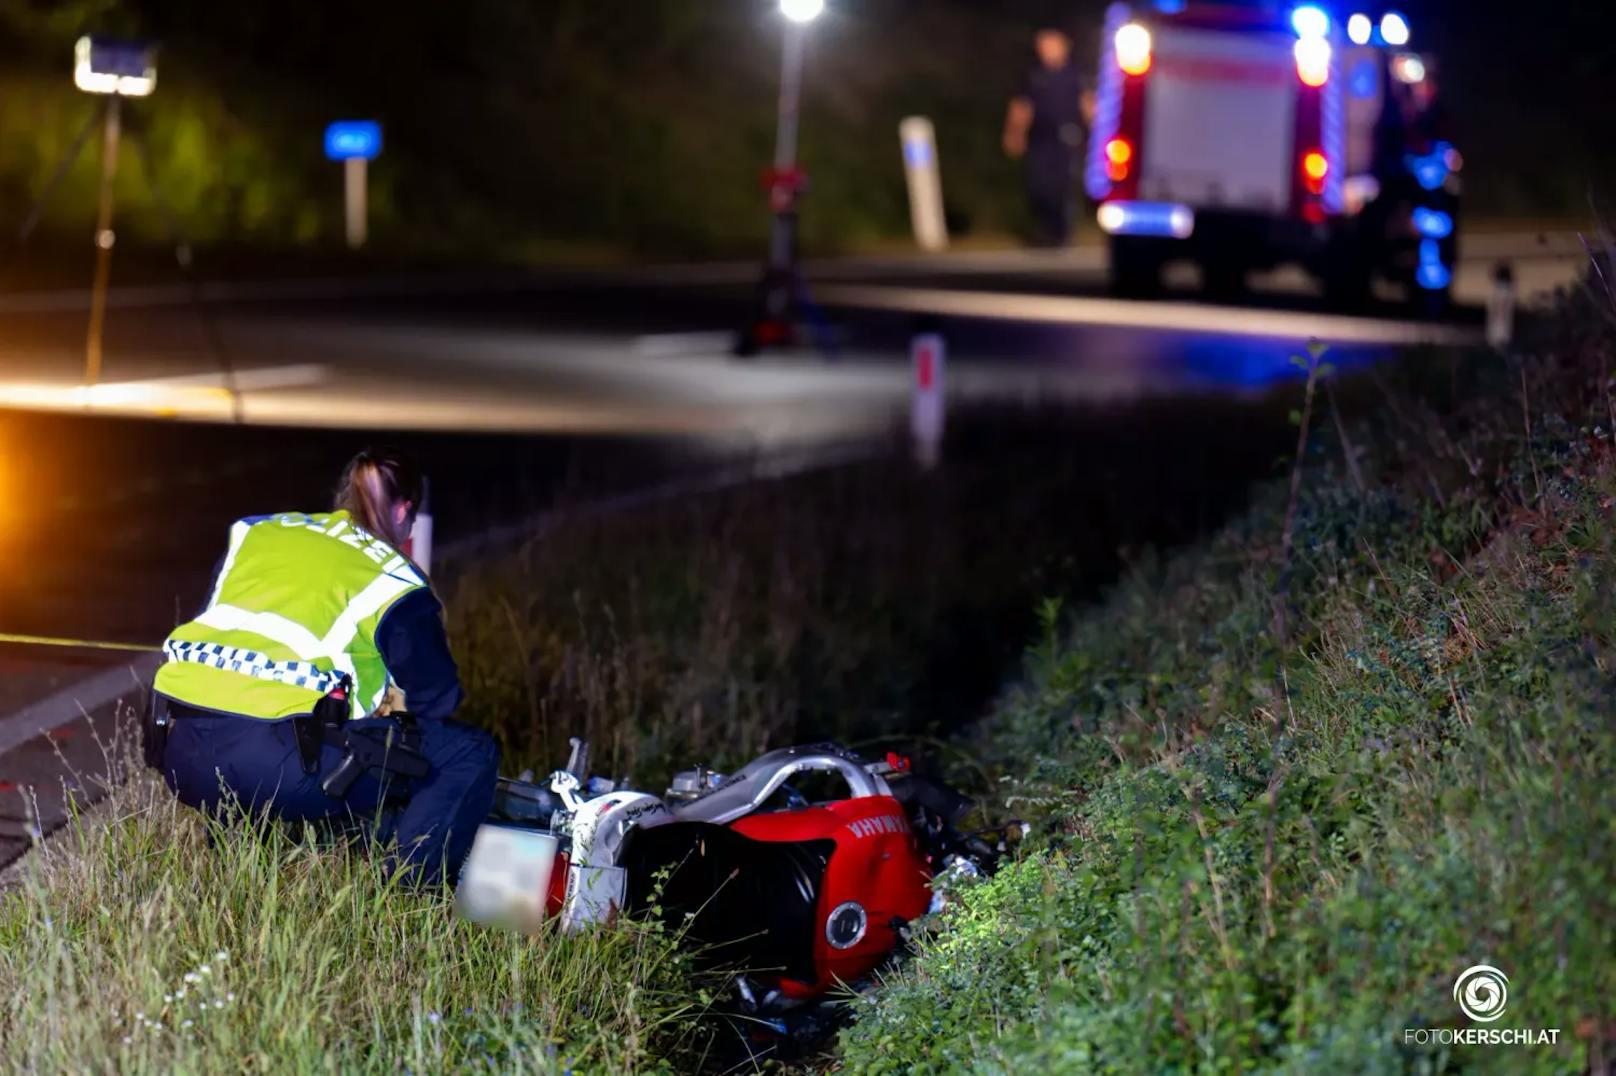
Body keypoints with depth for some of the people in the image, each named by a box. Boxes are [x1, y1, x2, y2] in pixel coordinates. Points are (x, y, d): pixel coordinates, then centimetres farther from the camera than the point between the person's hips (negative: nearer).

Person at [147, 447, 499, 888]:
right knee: (472, 754, 4)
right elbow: (438, 699, 12)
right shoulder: (392, 580, 7)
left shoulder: (255, 532, 24)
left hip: (180, 753, 7)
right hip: (277, 764, -7)